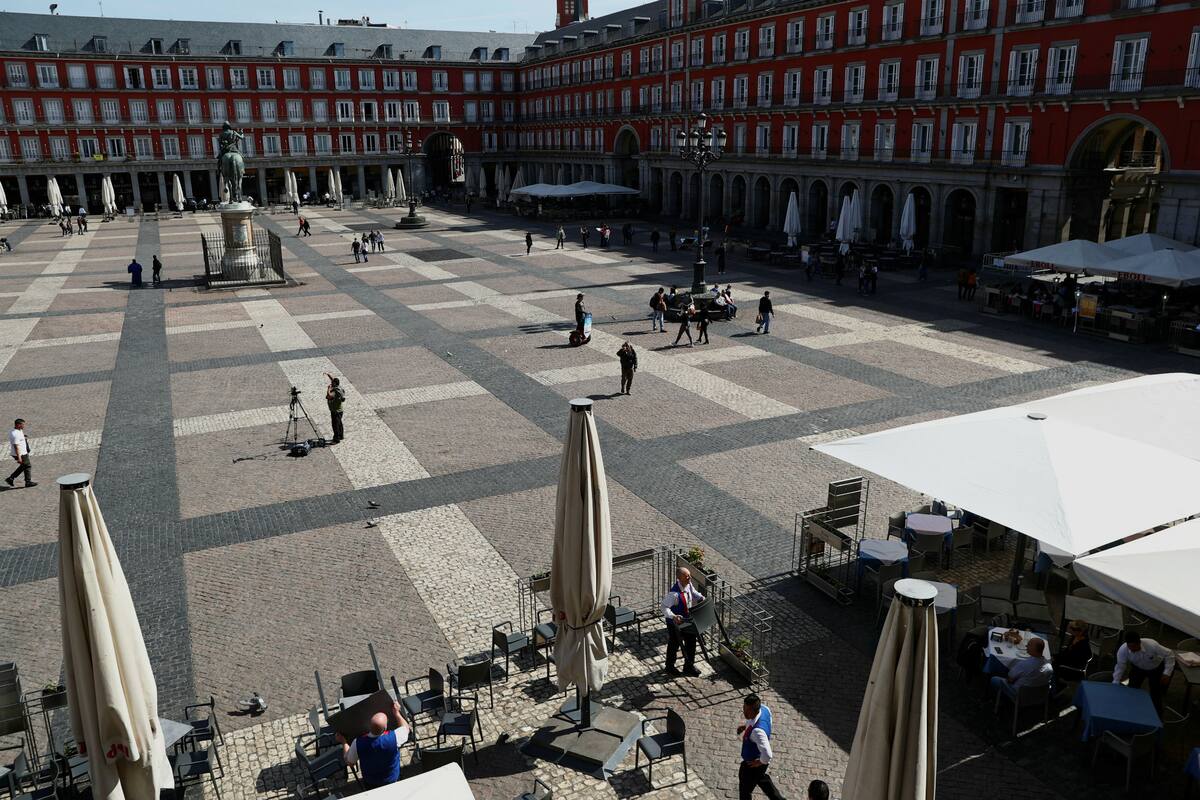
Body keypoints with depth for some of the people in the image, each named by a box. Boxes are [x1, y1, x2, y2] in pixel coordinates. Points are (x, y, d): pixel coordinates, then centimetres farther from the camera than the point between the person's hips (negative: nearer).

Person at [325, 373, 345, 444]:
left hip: (335, 411, -10)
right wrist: (328, 374, 9)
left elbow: (329, 396, -43)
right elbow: (333, 379, 17)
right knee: (339, 423, 22)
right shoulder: (338, 387, 0)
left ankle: (336, 439, 2)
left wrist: (329, 388, -30)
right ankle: (341, 436, 36)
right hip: (338, 410, 10)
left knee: (335, 425, -4)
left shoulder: (335, 391, -27)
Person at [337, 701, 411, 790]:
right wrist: (396, 713, -6)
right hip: (392, 781, -1)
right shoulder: (393, 738, -36)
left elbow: (349, 761, -11)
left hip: (370, 784, 1)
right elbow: (406, 729, -12)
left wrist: (343, 742, 1)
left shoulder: (358, 743, -33)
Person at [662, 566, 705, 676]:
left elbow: (694, 593, 12)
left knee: (691, 642, 17)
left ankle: (689, 667, 38)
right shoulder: (674, 593, -34)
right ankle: (670, 668, 38)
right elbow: (665, 607, -32)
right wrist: (673, 616, -46)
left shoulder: (688, 585, -9)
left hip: (687, 621, 7)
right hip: (675, 623, -7)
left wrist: (702, 598, -5)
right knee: (674, 645, 13)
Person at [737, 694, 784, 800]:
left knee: (745, 790, 20)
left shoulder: (758, 731, -44)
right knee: (760, 778, 36)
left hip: (752, 763, -8)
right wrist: (745, 725, -1)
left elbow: (768, 755, -44)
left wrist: (760, 762, -23)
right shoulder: (764, 709, -20)